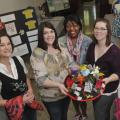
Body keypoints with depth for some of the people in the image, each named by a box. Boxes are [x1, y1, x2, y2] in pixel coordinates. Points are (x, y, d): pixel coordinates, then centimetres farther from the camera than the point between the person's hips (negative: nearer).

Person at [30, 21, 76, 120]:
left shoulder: (61, 48, 1)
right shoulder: (37, 54, -19)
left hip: (66, 91, 6)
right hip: (51, 97, -6)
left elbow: (71, 64, 10)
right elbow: (41, 79, -23)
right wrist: (58, 85, -34)